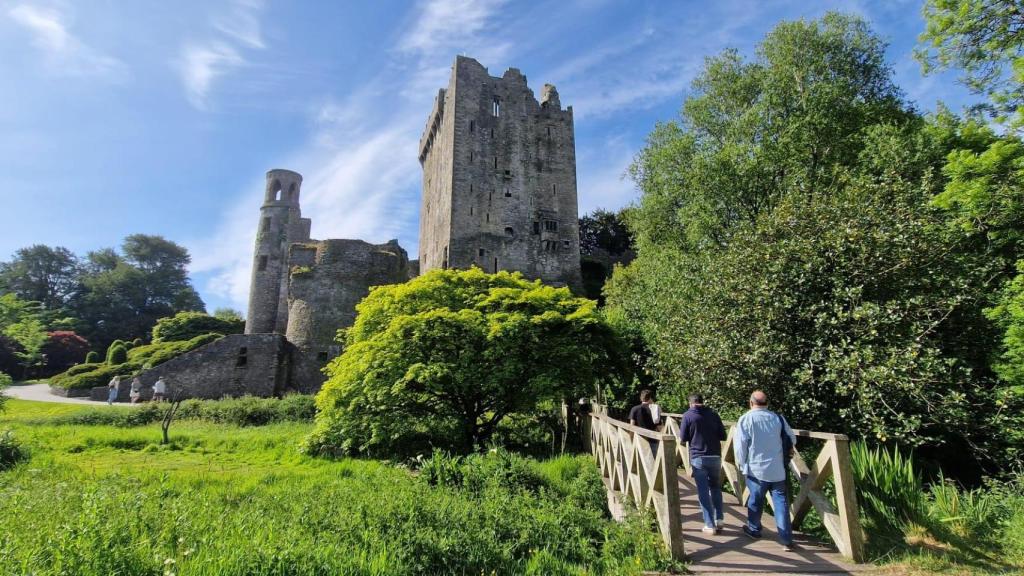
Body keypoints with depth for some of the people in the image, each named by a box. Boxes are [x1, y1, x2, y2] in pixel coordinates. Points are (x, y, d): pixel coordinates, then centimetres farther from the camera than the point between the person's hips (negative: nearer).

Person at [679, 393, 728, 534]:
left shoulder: (688, 415, -4)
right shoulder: (713, 414, 3)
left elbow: (682, 439, -2)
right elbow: (723, 436, 7)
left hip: (698, 458, -3)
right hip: (715, 457, 3)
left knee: (703, 492, 4)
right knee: (716, 488, 21)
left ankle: (710, 525, 6)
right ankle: (719, 519, 19)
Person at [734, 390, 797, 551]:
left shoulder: (746, 419, -8)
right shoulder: (778, 418, 2)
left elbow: (740, 444, -10)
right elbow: (792, 440, 10)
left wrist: (741, 464, 4)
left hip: (756, 469, -2)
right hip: (777, 469, 2)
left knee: (755, 501, 14)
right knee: (781, 502, 6)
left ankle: (753, 529, 32)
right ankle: (786, 540, 4)